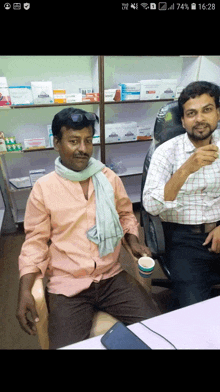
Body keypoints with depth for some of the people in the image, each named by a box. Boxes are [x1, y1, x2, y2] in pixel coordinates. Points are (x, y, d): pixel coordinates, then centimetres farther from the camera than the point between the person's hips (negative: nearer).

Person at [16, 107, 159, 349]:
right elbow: (35, 242, -2)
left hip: (112, 277, 3)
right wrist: (25, 291, -11)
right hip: (67, 285, -2)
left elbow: (125, 214, 16)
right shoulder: (43, 189, -5)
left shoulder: (109, 178, 3)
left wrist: (133, 242, -1)